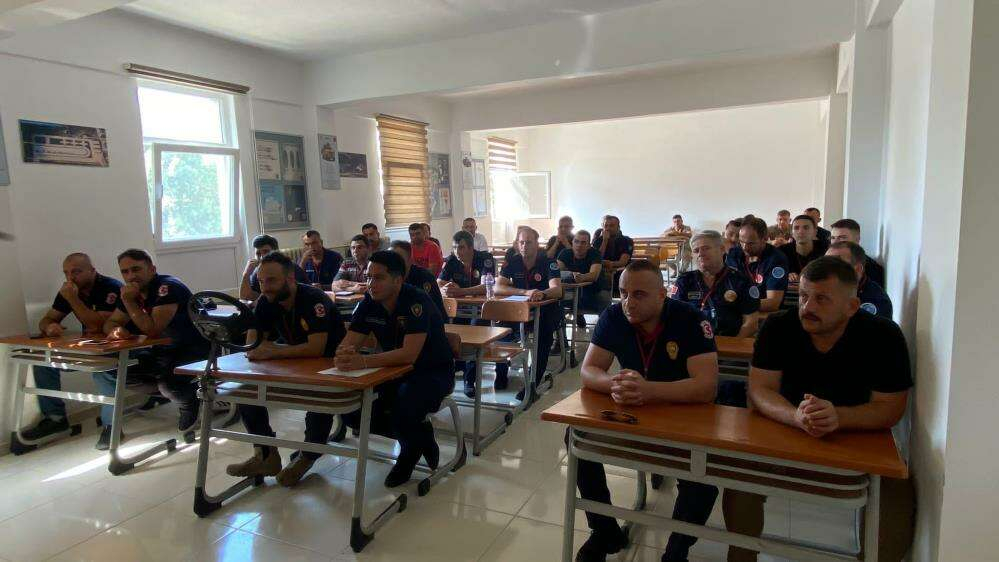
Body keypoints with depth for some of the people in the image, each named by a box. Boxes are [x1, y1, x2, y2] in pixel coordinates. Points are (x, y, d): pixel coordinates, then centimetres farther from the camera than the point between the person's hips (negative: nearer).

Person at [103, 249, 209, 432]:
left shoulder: (167, 287, -22)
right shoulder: (132, 292, 4)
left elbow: (153, 330, -28)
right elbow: (110, 322, 9)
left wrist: (129, 302, -23)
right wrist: (115, 330, -15)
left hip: (196, 351, -8)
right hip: (164, 351, 8)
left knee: (166, 377, -33)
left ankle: (190, 403, 1)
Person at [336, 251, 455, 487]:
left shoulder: (416, 302, -25)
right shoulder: (369, 302, -5)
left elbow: (410, 354, -35)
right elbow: (348, 344, -9)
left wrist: (363, 362, -44)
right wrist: (345, 355, -34)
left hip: (432, 371, -6)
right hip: (395, 369, 7)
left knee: (403, 413, -34)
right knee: (351, 410, -12)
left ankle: (411, 448, 5)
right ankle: (420, 435, 9)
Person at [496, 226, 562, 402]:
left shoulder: (548, 262, -11)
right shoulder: (512, 262, -2)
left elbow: (557, 290, -26)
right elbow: (498, 288, -14)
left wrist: (542, 294, -50)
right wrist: (526, 292, -26)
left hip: (545, 310, -3)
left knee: (545, 331, -33)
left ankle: (533, 382, -24)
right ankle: (501, 372, -3)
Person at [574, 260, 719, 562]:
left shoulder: (690, 320, -23)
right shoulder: (613, 317, -12)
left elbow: (707, 387, -31)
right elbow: (588, 371, -14)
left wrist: (648, 390, -46)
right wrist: (615, 384, -38)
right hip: (629, 410, 3)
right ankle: (605, 532, 4)